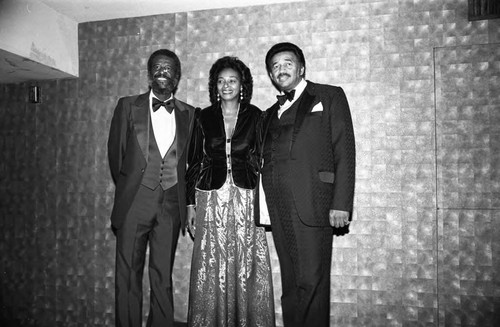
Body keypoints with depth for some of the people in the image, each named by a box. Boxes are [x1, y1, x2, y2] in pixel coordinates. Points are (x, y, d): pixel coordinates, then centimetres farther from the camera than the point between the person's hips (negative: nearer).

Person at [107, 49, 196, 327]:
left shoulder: (189, 114, 7)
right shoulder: (128, 106, 4)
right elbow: (115, 153, 9)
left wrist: (186, 199, 7)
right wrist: (127, 190, 13)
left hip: (171, 205, 1)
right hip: (134, 203, -1)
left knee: (163, 276, 8)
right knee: (128, 275, 5)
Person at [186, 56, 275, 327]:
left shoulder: (255, 116, 3)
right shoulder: (203, 118, 5)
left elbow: (262, 160, 5)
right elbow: (194, 163, 6)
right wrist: (191, 204, 2)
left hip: (246, 198, 0)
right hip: (211, 198, 1)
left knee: (246, 265, 4)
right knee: (211, 268, 6)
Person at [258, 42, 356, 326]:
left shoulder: (330, 97, 8)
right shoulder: (270, 114, 22)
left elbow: (344, 152, -2)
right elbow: (266, 160, 16)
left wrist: (341, 203, -10)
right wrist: (262, 205, 5)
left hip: (313, 204, -4)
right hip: (278, 208, 5)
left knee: (312, 282, -3)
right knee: (290, 283, 10)